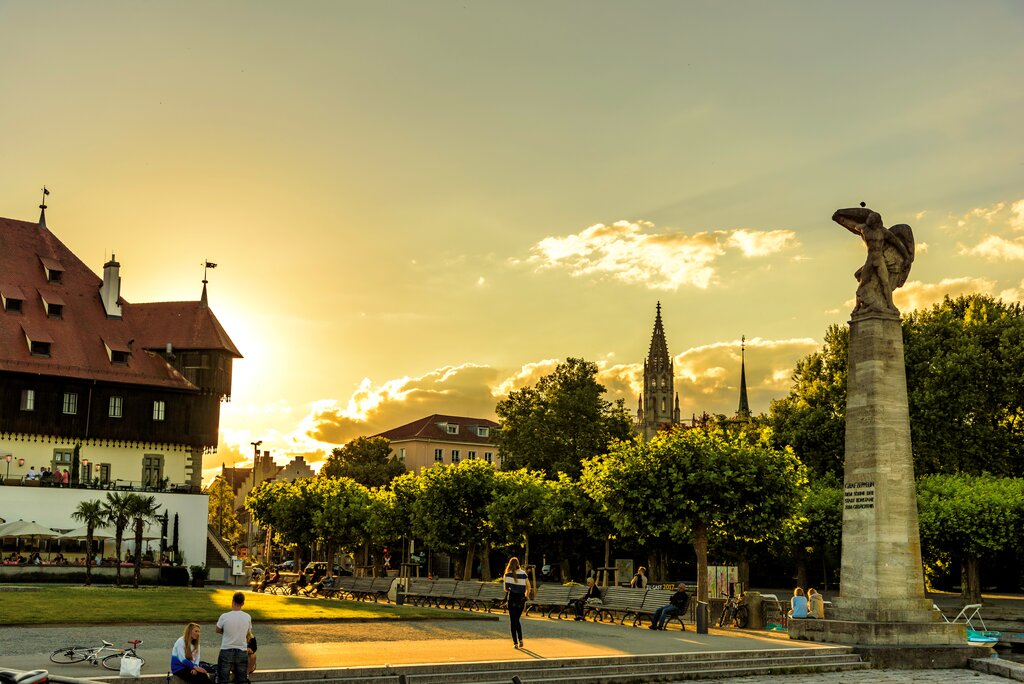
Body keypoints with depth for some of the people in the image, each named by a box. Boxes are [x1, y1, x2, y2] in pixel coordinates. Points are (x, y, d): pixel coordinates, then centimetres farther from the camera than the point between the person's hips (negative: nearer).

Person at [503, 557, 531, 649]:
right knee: (517, 620, 20)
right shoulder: (523, 573, 2)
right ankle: (520, 640, 10)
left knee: (513, 621, 6)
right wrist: (526, 596, 14)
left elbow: (506, 588, -14)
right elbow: (528, 587, 3)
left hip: (512, 598, -3)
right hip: (521, 599, 3)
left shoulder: (508, 574, -7)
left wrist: (508, 591, 6)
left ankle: (515, 643, 4)